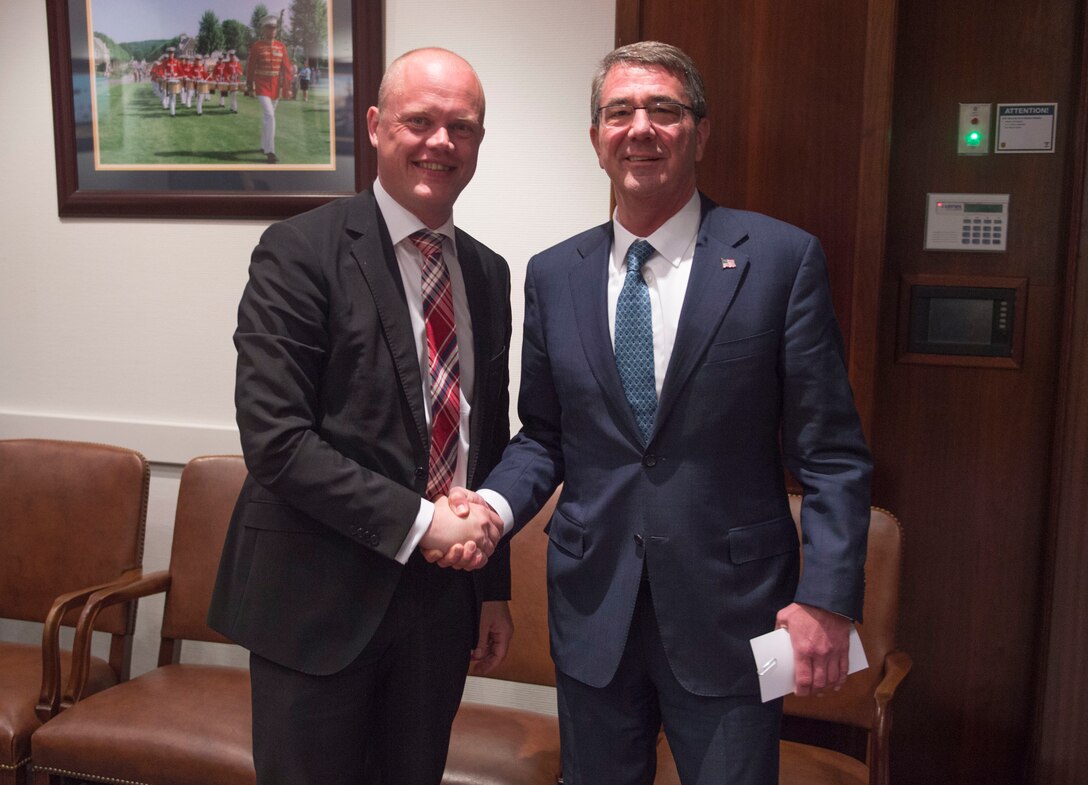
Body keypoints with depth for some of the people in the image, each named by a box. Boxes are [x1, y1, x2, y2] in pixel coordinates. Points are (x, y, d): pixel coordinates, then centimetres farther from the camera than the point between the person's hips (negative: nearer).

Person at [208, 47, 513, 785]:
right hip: (320, 594, -5)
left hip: (443, 592, 5)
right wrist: (417, 521, -18)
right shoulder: (300, 251, -11)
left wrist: (495, 585, 13)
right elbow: (275, 440, -18)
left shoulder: (487, 272, 8)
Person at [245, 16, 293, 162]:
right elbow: (250, 66, 0)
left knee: (268, 116, 15)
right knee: (269, 115, -17)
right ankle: (270, 151, -19)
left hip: (275, 86, 5)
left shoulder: (281, 46, 5)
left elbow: (286, 67, 4)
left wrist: (287, 86, -2)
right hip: (262, 86, -4)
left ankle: (264, 145, 30)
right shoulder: (256, 46, -5)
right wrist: (249, 86, 0)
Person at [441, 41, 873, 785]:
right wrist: (496, 504, -9)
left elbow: (830, 452, -6)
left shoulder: (783, 258, -7)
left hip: (729, 612, -3)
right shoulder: (554, 275, 4)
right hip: (593, 606, 3)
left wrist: (828, 598, -12)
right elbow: (543, 437, 10)